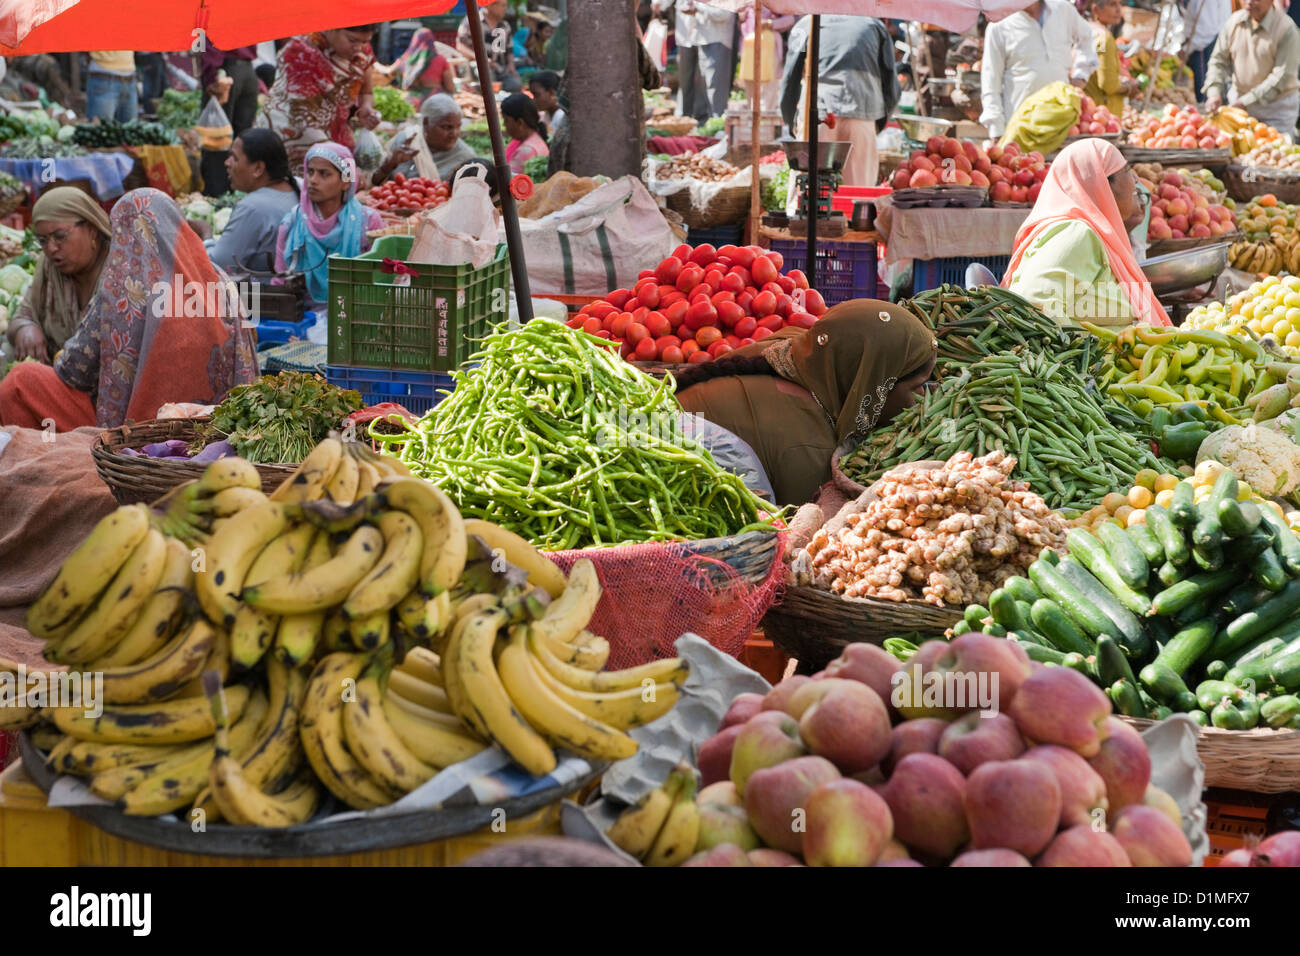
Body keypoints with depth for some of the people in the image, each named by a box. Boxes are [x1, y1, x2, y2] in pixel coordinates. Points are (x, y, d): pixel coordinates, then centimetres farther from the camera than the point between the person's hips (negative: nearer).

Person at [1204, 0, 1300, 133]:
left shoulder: (1286, 29, -16)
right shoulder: (1234, 21, -1)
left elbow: (1282, 77, -19)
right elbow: (1219, 61, 3)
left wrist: (1246, 101, -20)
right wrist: (1214, 92, -14)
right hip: (1240, 99, 4)